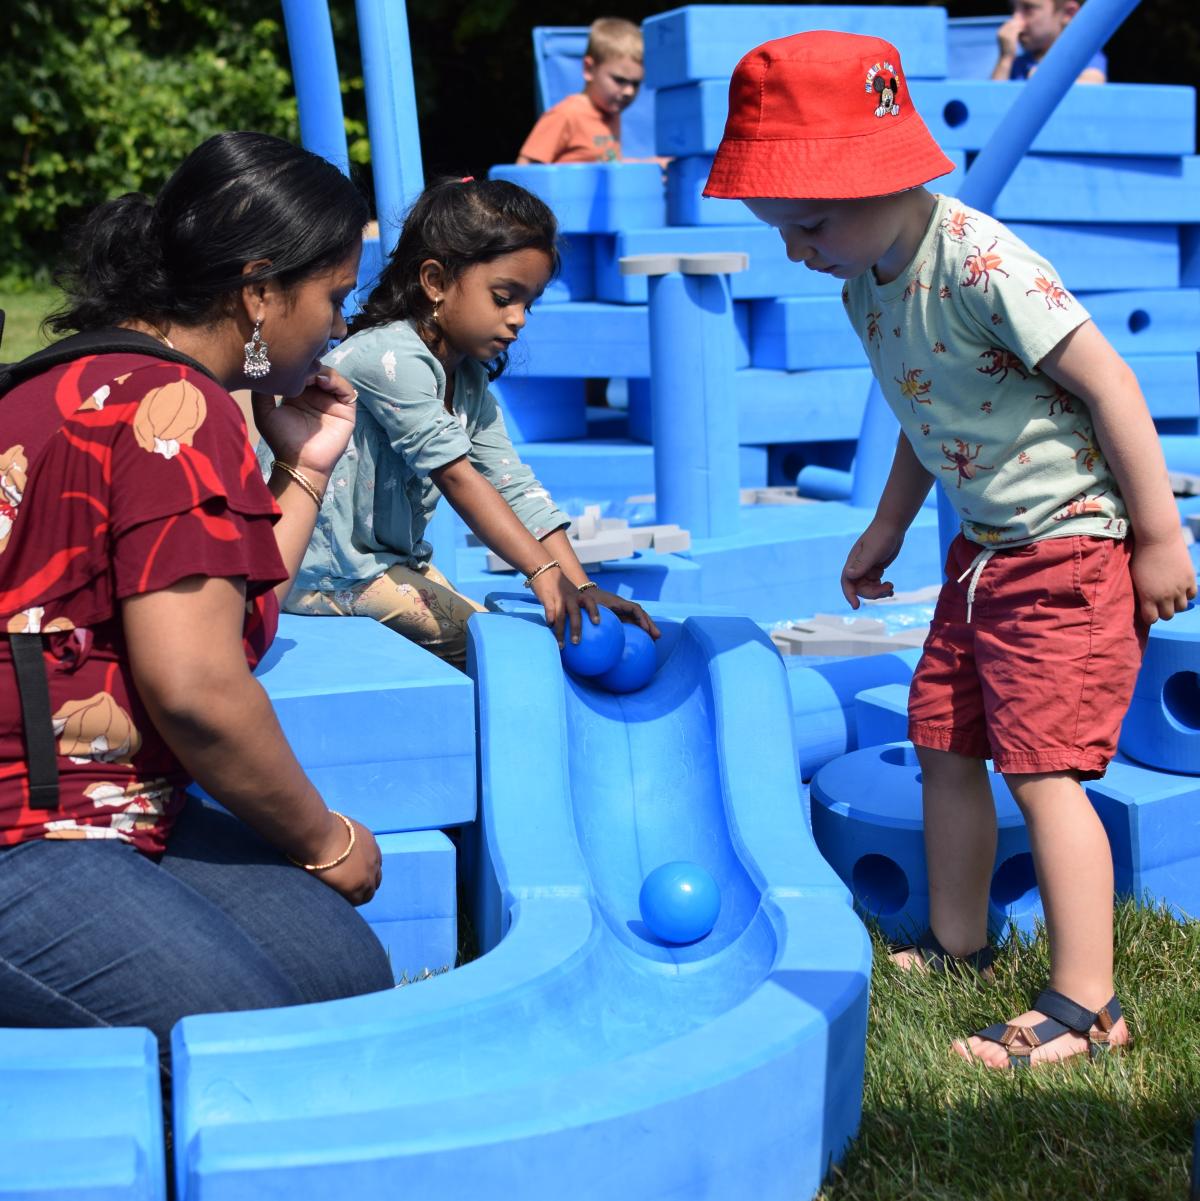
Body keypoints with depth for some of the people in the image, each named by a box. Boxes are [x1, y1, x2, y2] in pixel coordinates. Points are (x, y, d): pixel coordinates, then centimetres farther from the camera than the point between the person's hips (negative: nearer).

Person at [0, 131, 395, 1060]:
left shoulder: (96, 381, 17)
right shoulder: (175, 406, -15)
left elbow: (221, 622, 19)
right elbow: (194, 689, -22)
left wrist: (304, 471, 17)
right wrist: (327, 841, -6)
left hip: (95, 812, 11)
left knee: (351, 974, 2)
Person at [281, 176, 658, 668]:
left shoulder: (470, 381, 8)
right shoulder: (392, 357, -22)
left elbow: (516, 488, 1)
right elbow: (456, 476, -27)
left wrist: (581, 588, -10)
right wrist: (543, 572, -30)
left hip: (391, 558, 10)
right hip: (322, 569, -10)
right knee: (470, 639, -21)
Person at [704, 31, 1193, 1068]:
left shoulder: (981, 264, -25)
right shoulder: (867, 285, 3)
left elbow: (1107, 382, -22)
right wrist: (886, 530, 26)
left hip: (1073, 540, -9)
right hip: (985, 545, 9)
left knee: (1041, 763, -11)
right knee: (944, 740, 13)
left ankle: (1086, 1004, -3)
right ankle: (956, 947, 29)